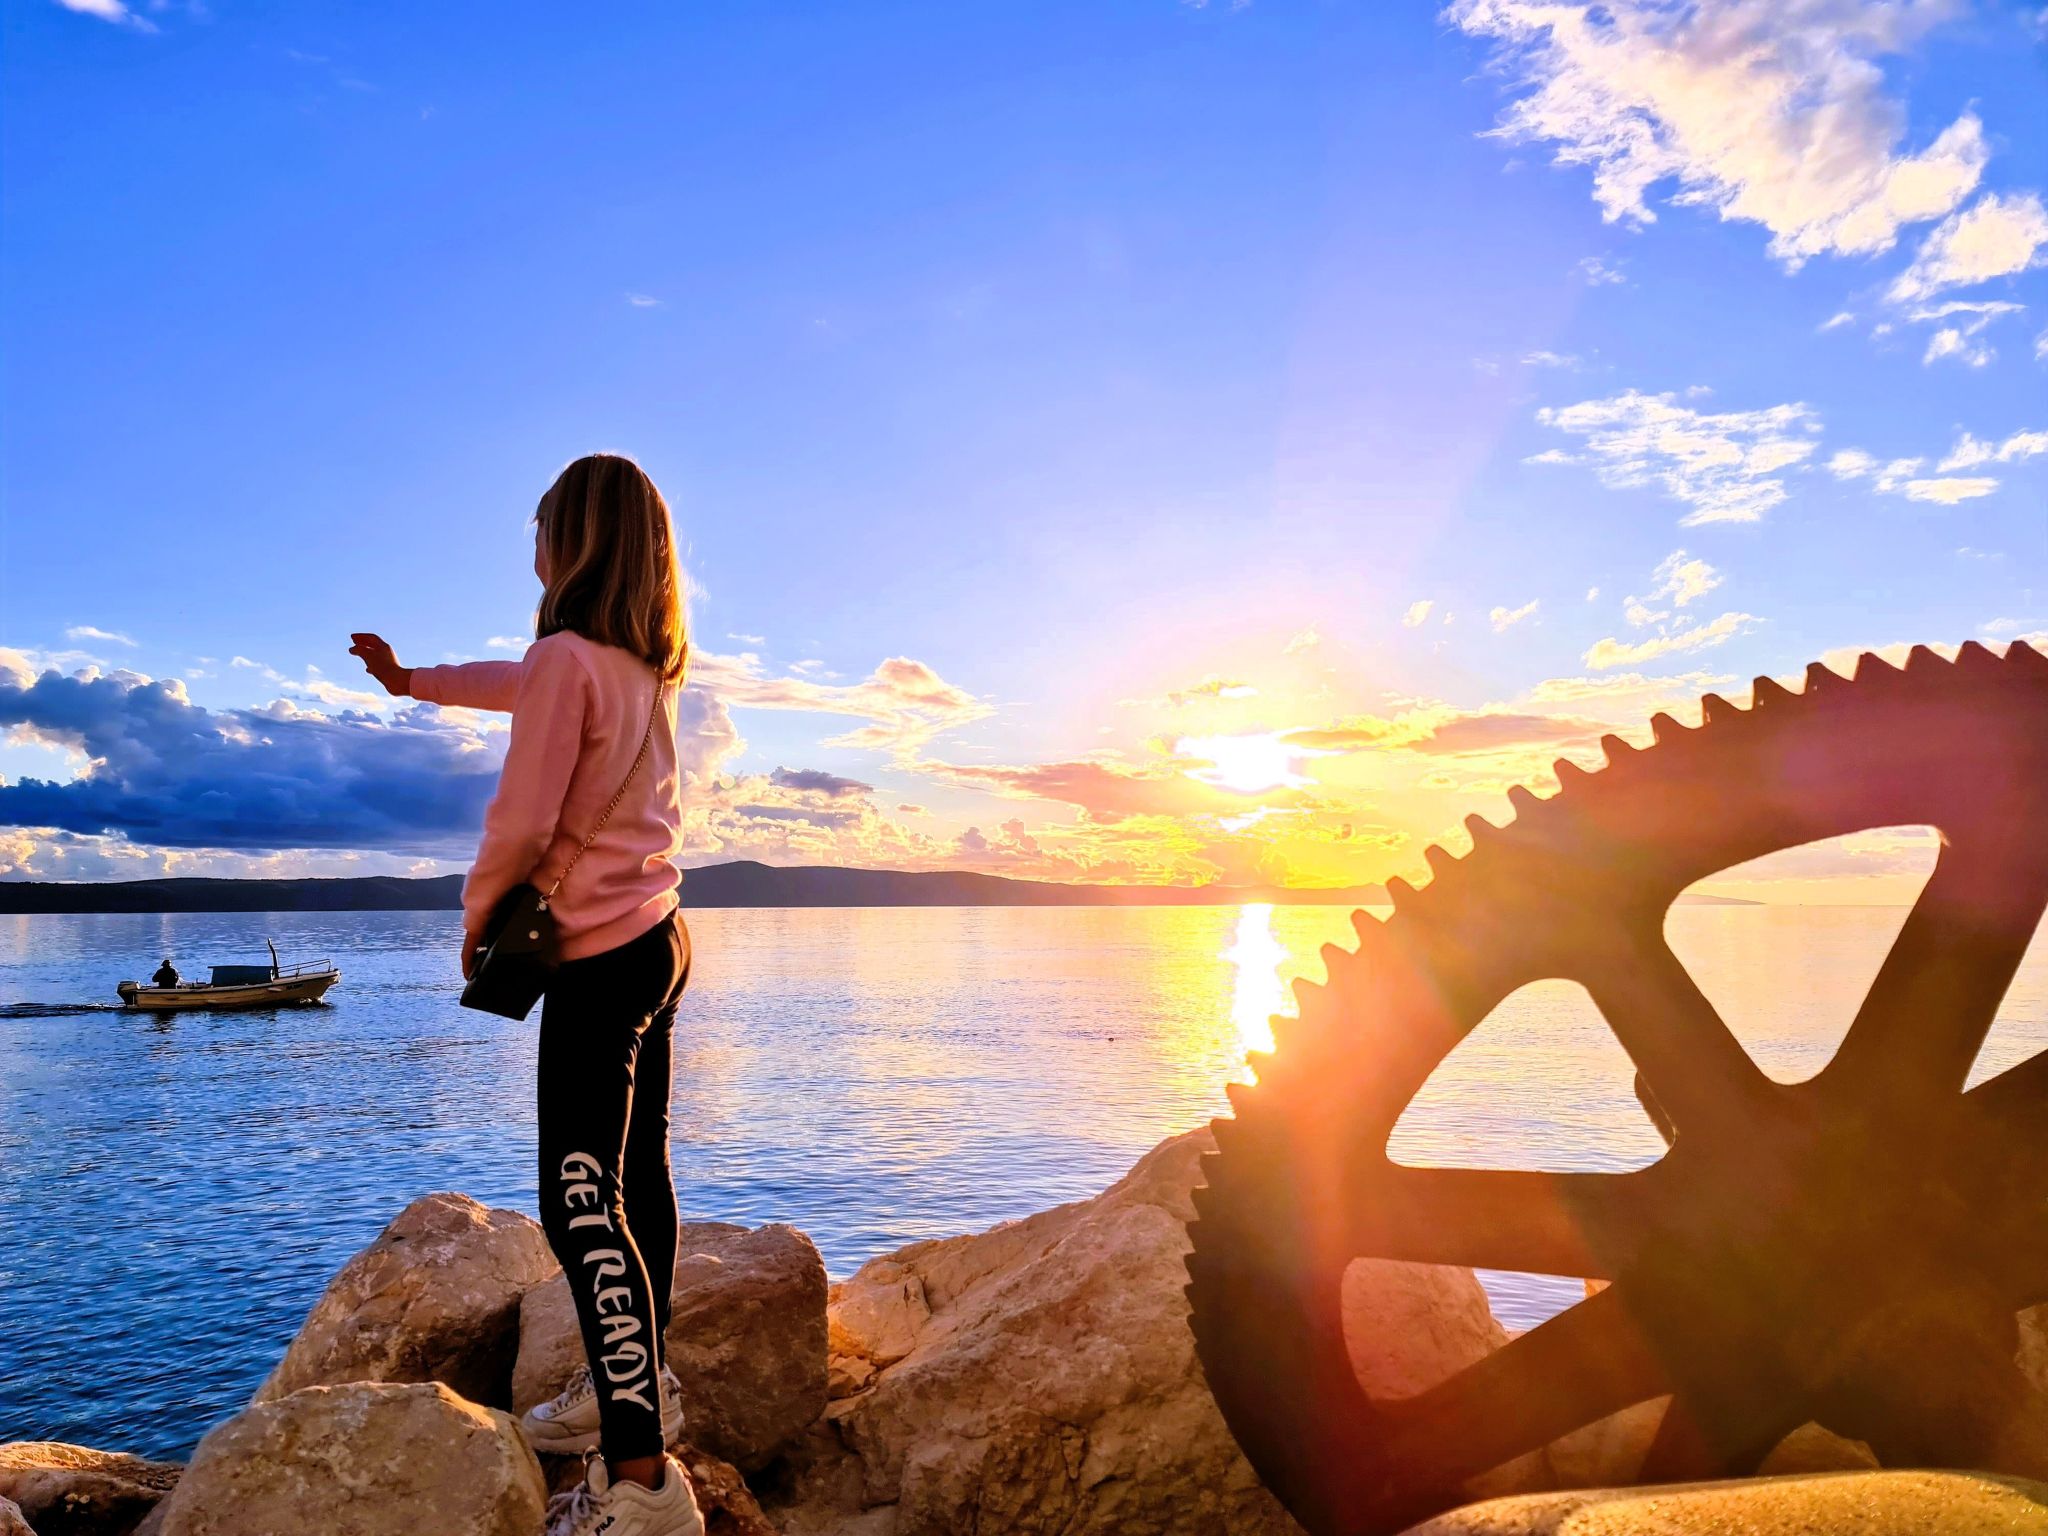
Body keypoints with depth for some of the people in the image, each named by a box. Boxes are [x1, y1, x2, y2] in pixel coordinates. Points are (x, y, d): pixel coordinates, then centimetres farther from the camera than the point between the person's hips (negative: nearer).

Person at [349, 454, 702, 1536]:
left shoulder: (567, 657, -17)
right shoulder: (644, 665, 10)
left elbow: (522, 818, -16)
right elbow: (521, 687, 29)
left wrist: (475, 914, 3)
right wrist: (413, 680, 43)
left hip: (601, 958, -9)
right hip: (655, 940, 9)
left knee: (586, 1207, -9)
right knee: (633, 1182, 18)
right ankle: (634, 1386, 33)